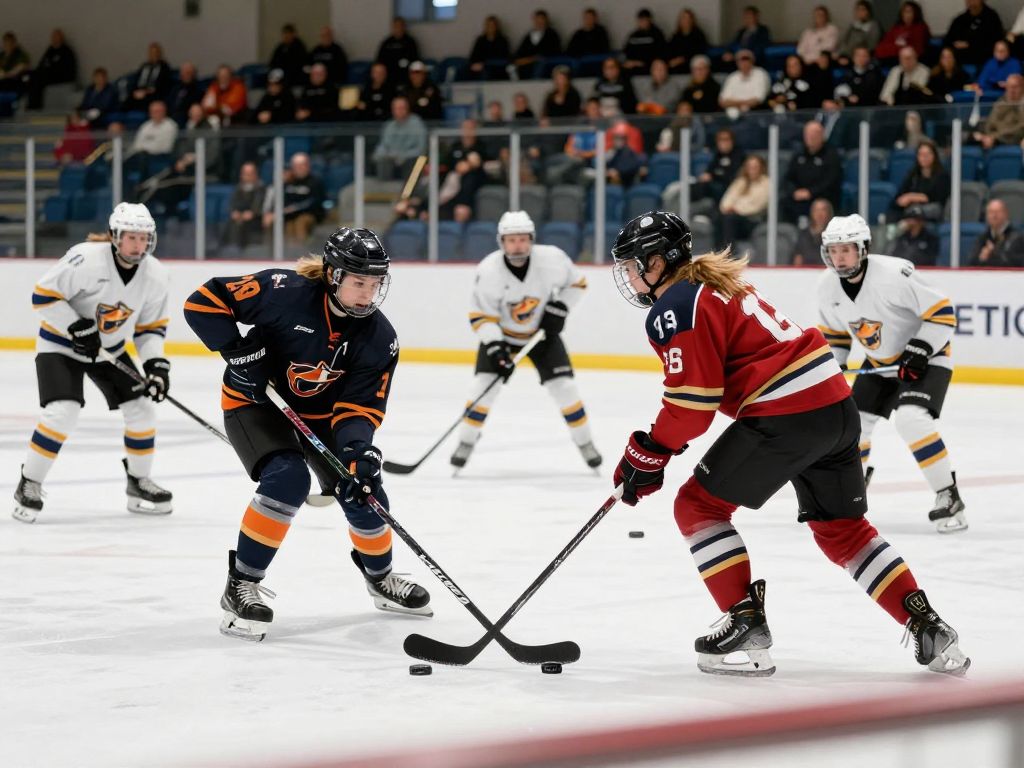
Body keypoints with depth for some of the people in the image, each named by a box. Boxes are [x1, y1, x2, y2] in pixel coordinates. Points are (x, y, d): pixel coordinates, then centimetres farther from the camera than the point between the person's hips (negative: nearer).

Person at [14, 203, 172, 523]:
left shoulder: (155, 276, -11)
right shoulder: (86, 259, -29)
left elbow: (151, 326, 1)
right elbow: (43, 294, -24)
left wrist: (156, 363, -13)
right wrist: (76, 327, -29)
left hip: (110, 349, 6)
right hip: (60, 344, -6)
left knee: (141, 408, 0)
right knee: (62, 412, -22)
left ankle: (139, 481, 19)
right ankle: (29, 485, -7)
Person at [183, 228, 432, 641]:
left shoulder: (380, 339, -16)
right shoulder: (287, 292, -29)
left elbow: (359, 406, -15)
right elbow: (204, 301, -24)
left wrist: (357, 450, -33)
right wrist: (236, 351, -30)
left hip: (320, 413, 5)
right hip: (255, 401, -5)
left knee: (364, 493, 0)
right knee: (287, 478, -30)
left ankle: (381, 579, 32)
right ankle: (241, 586, -18)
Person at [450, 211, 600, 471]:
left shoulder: (552, 259, -24)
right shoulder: (489, 271, -27)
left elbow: (576, 282, -5)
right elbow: (481, 315, -20)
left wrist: (558, 308, -17)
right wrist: (495, 348, -29)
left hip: (541, 332, 1)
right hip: (500, 333, -1)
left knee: (563, 385, -6)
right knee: (484, 383, -14)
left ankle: (585, 442, 11)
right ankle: (466, 442, 2)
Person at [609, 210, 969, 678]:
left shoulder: (675, 308, -7)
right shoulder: (715, 286, 24)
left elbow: (693, 400, -13)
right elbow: (711, 385, 29)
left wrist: (647, 456, -2)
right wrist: (658, 443, 24)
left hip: (785, 416, -10)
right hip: (836, 401, 10)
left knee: (699, 506, 4)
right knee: (841, 528, 19)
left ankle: (747, 624, 0)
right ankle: (929, 631, 13)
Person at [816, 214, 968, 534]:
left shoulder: (894, 274, -30)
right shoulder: (828, 287, -7)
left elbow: (942, 313, -25)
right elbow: (834, 331, 12)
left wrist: (919, 351, -28)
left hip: (925, 356, -7)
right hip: (880, 362, 7)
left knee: (911, 418, -27)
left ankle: (949, 497, -18)